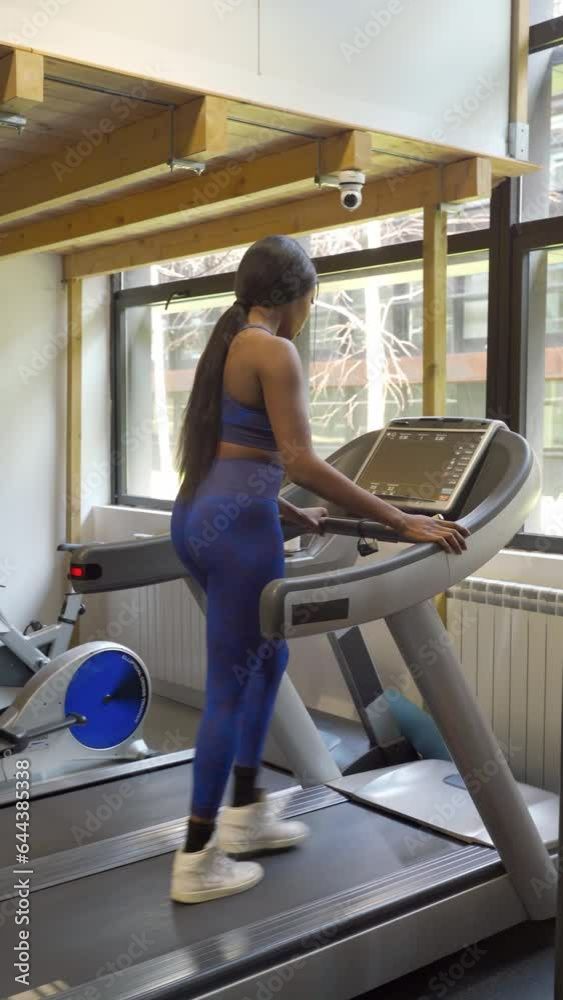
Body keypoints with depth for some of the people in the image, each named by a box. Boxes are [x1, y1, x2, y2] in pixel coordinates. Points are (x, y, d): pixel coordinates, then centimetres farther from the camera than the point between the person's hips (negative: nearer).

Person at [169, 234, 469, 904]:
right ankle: (197, 862, 11)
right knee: (229, 688, 0)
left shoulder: (225, 347, 18)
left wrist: (294, 516, 30)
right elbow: (299, 461, -19)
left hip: (196, 516, 10)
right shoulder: (273, 350, -10)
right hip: (236, 527, -10)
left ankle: (246, 812, 31)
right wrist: (401, 522, -17)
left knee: (267, 656, 22)